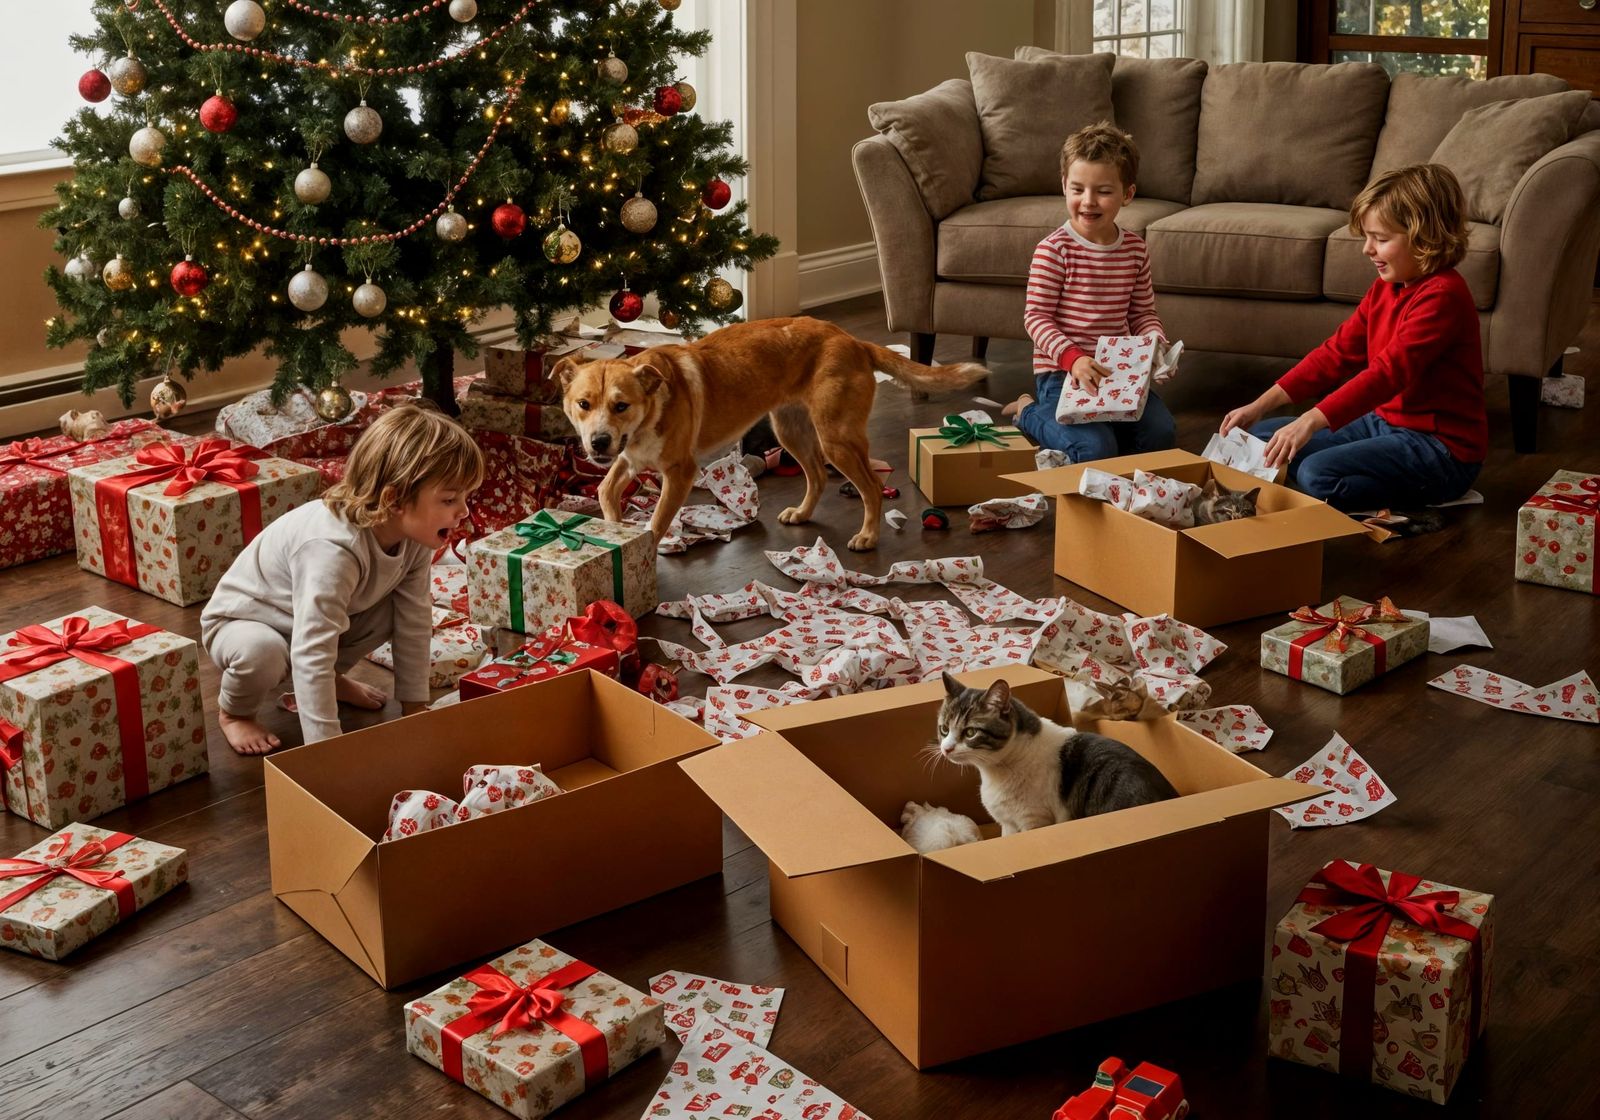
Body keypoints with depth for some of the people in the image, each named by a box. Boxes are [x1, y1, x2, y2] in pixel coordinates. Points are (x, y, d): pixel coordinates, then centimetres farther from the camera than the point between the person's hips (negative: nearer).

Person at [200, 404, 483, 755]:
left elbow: (415, 623, -7)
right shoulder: (333, 550, -42)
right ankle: (234, 710, -2)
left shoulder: (413, 538, -17)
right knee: (263, 652, -38)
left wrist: (415, 707, -5)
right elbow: (311, 651, -45)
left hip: (315, 616, 7)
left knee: (395, 610, -13)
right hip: (240, 619, -7)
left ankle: (331, 679, 15)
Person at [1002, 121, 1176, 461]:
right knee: (1097, 451, -23)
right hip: (1061, 372, -5)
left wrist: (1156, 344, -9)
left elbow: (1143, 313, 12)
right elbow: (1036, 317, -12)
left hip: (1118, 370, 6)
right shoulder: (1053, 250, -12)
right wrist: (1073, 358, -25)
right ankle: (1030, 413, 7)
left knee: (1162, 436, -10)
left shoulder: (1135, 248, 5)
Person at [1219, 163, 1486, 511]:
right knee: (1260, 438, 8)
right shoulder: (1385, 288, 9)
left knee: (1316, 473, -31)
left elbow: (1389, 371, -31)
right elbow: (1337, 353, 9)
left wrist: (1311, 421, -39)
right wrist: (1260, 405, 0)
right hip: (1384, 422, 10)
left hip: (1440, 446, -10)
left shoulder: (1442, 296, -21)